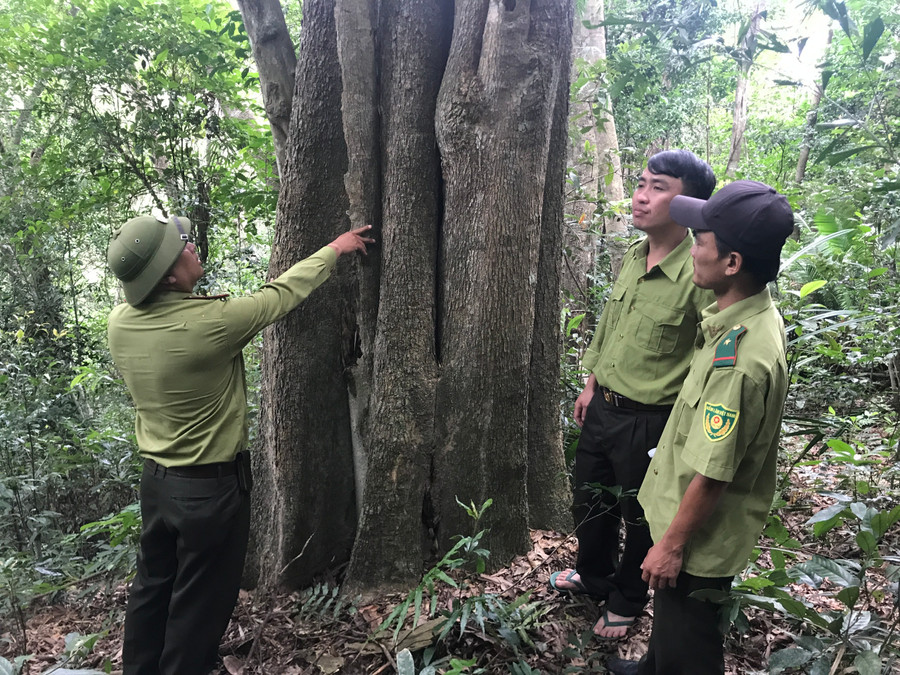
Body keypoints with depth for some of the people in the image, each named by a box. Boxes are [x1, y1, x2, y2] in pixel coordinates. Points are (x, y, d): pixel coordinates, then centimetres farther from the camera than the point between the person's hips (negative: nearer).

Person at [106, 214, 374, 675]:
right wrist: (335, 249, 3)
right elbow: (283, 293, -12)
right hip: (211, 488, -7)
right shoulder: (209, 322, -26)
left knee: (152, 585, 23)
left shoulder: (120, 321, -8)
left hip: (156, 479, 7)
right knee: (200, 603, 10)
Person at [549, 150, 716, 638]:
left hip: (650, 423, -7)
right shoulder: (632, 256, -1)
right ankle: (593, 575, 53)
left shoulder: (698, 276, -25)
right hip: (602, 408, 7)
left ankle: (626, 602, 44)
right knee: (589, 501, 25)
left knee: (640, 521, 17)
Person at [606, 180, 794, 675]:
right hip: (684, 507, 9)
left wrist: (672, 545, -16)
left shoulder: (740, 358, -36)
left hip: (701, 536, -9)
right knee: (669, 618, 32)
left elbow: (713, 475, -28)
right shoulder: (749, 314, -5)